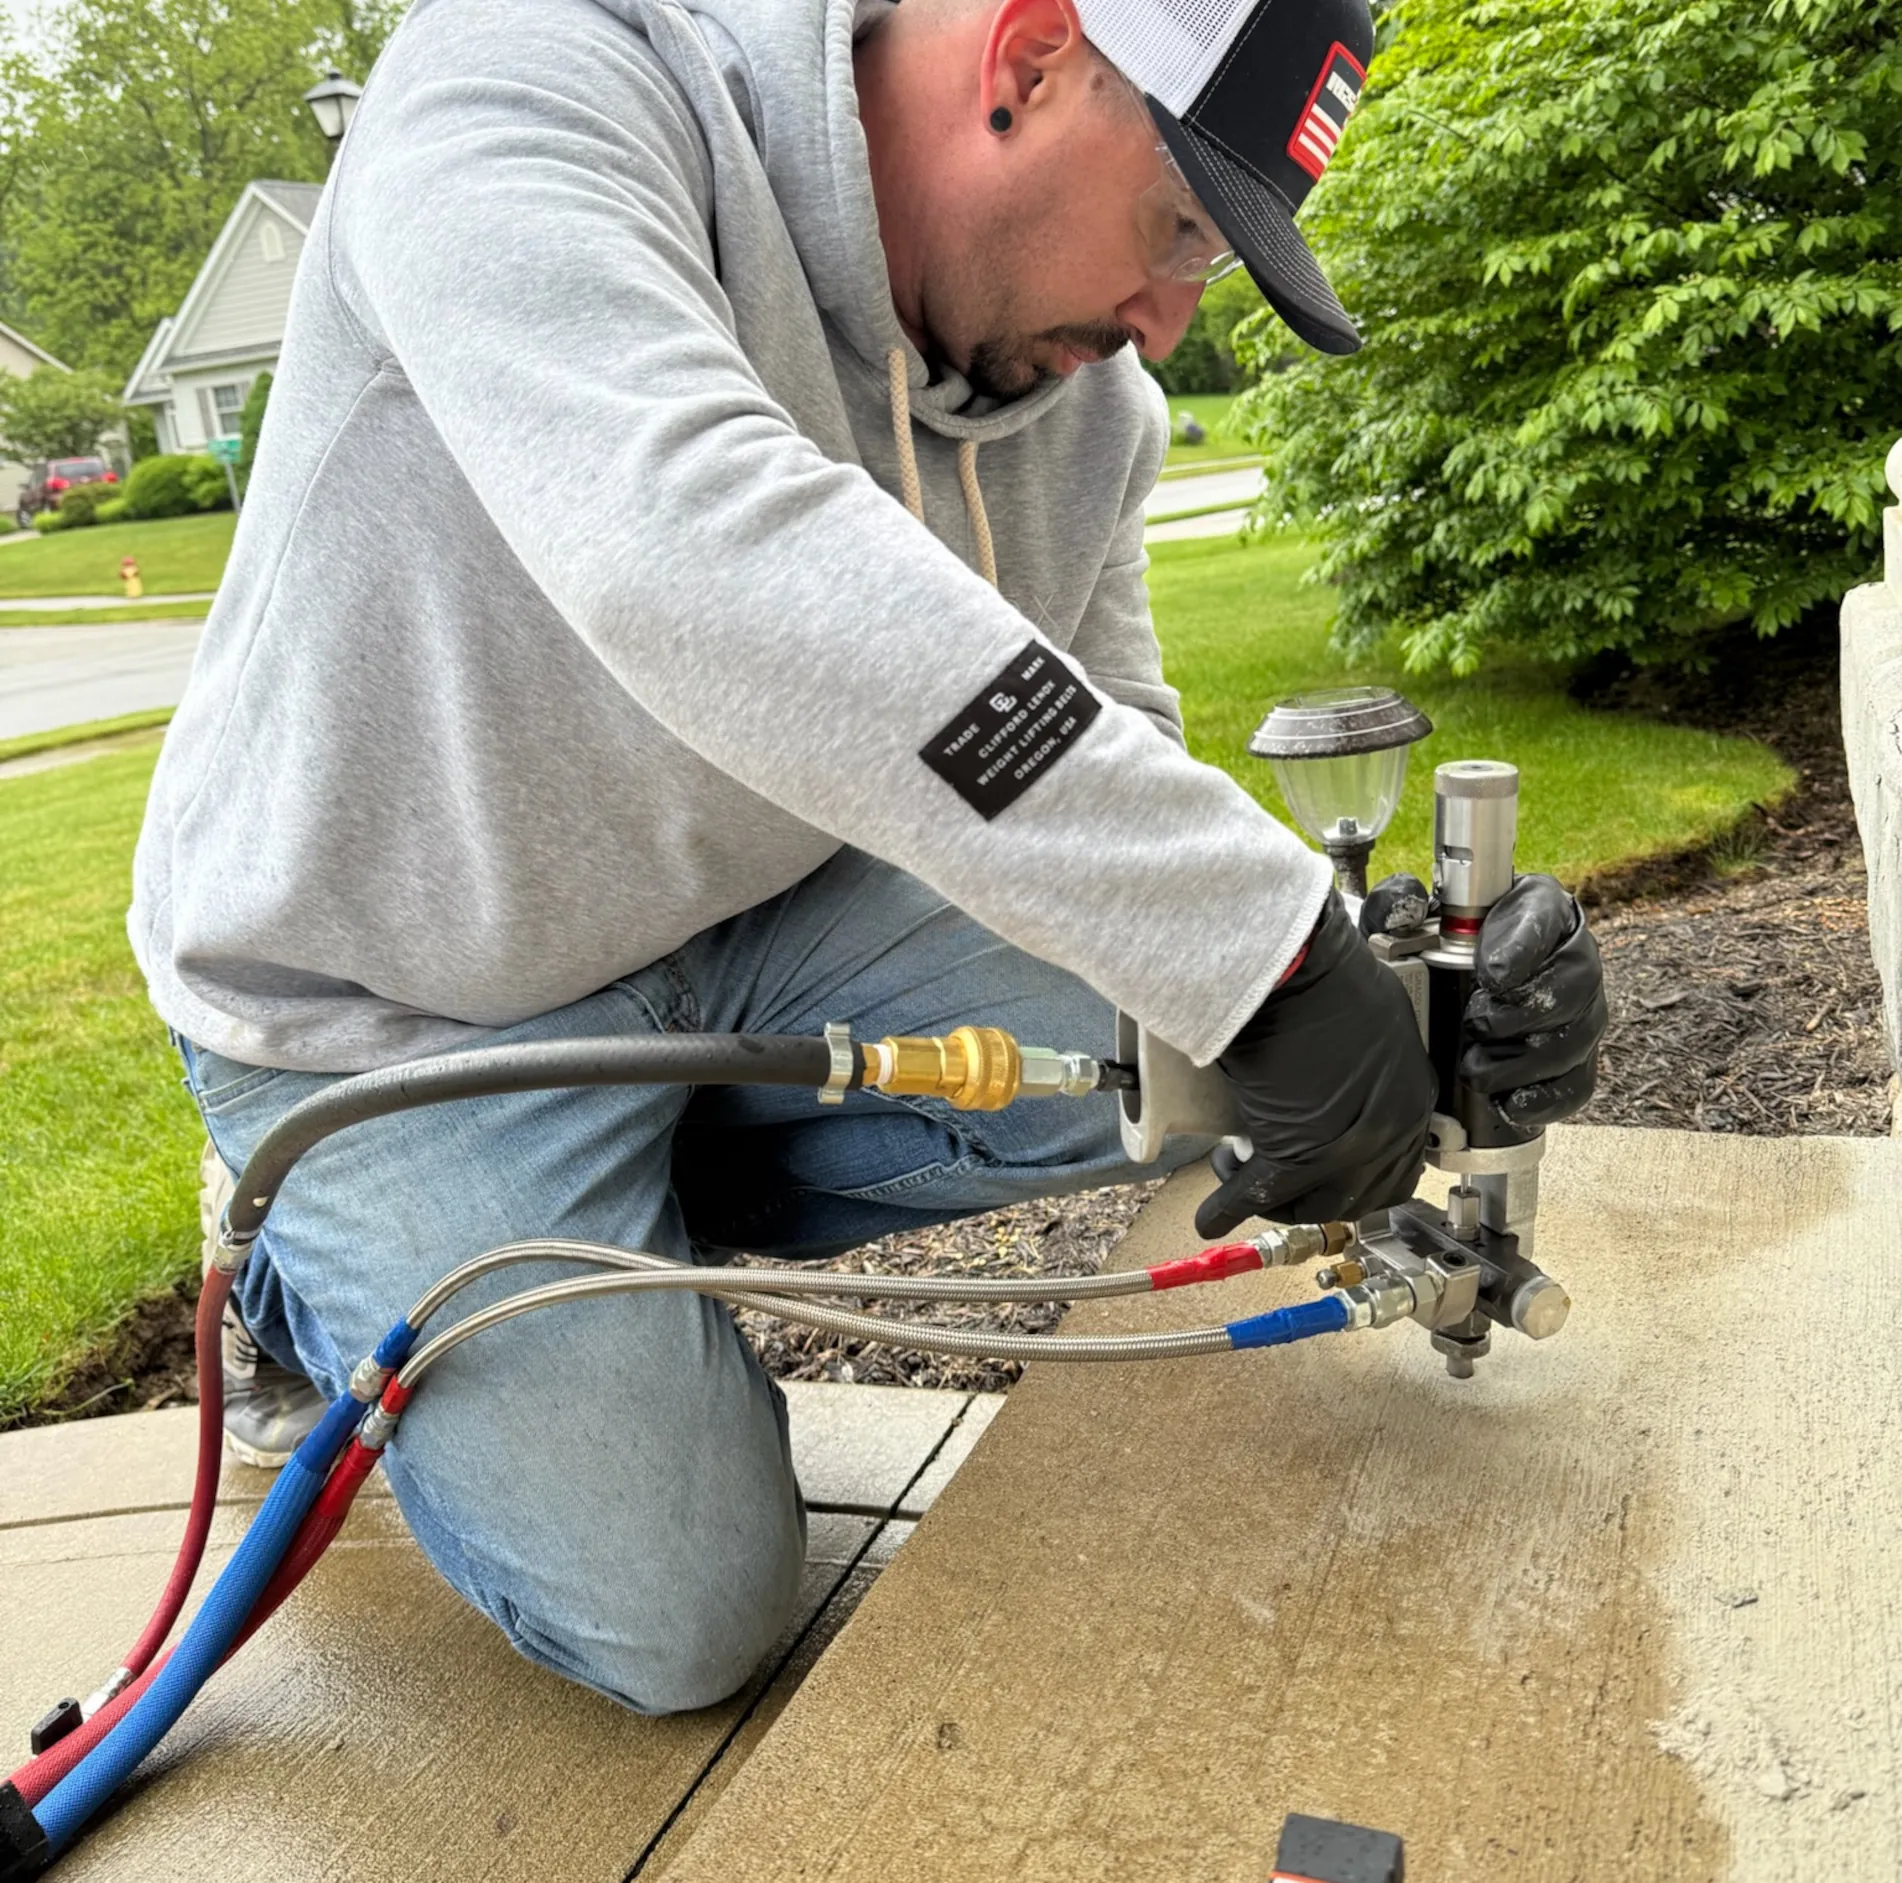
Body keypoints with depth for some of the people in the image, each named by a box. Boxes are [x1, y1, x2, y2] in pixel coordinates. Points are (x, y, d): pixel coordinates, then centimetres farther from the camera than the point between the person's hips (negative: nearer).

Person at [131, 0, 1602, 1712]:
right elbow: (686, 540, -45)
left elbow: (1116, 788, 0)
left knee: (1155, 1030, -15)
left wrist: (1370, 987, -18)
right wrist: (1251, 930, -46)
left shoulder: (1092, 402, -6)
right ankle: (322, 1272, 20)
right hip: (403, 997, -5)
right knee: (678, 1619, -6)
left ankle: (617, 1231, 5)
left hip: (748, 924, 6)